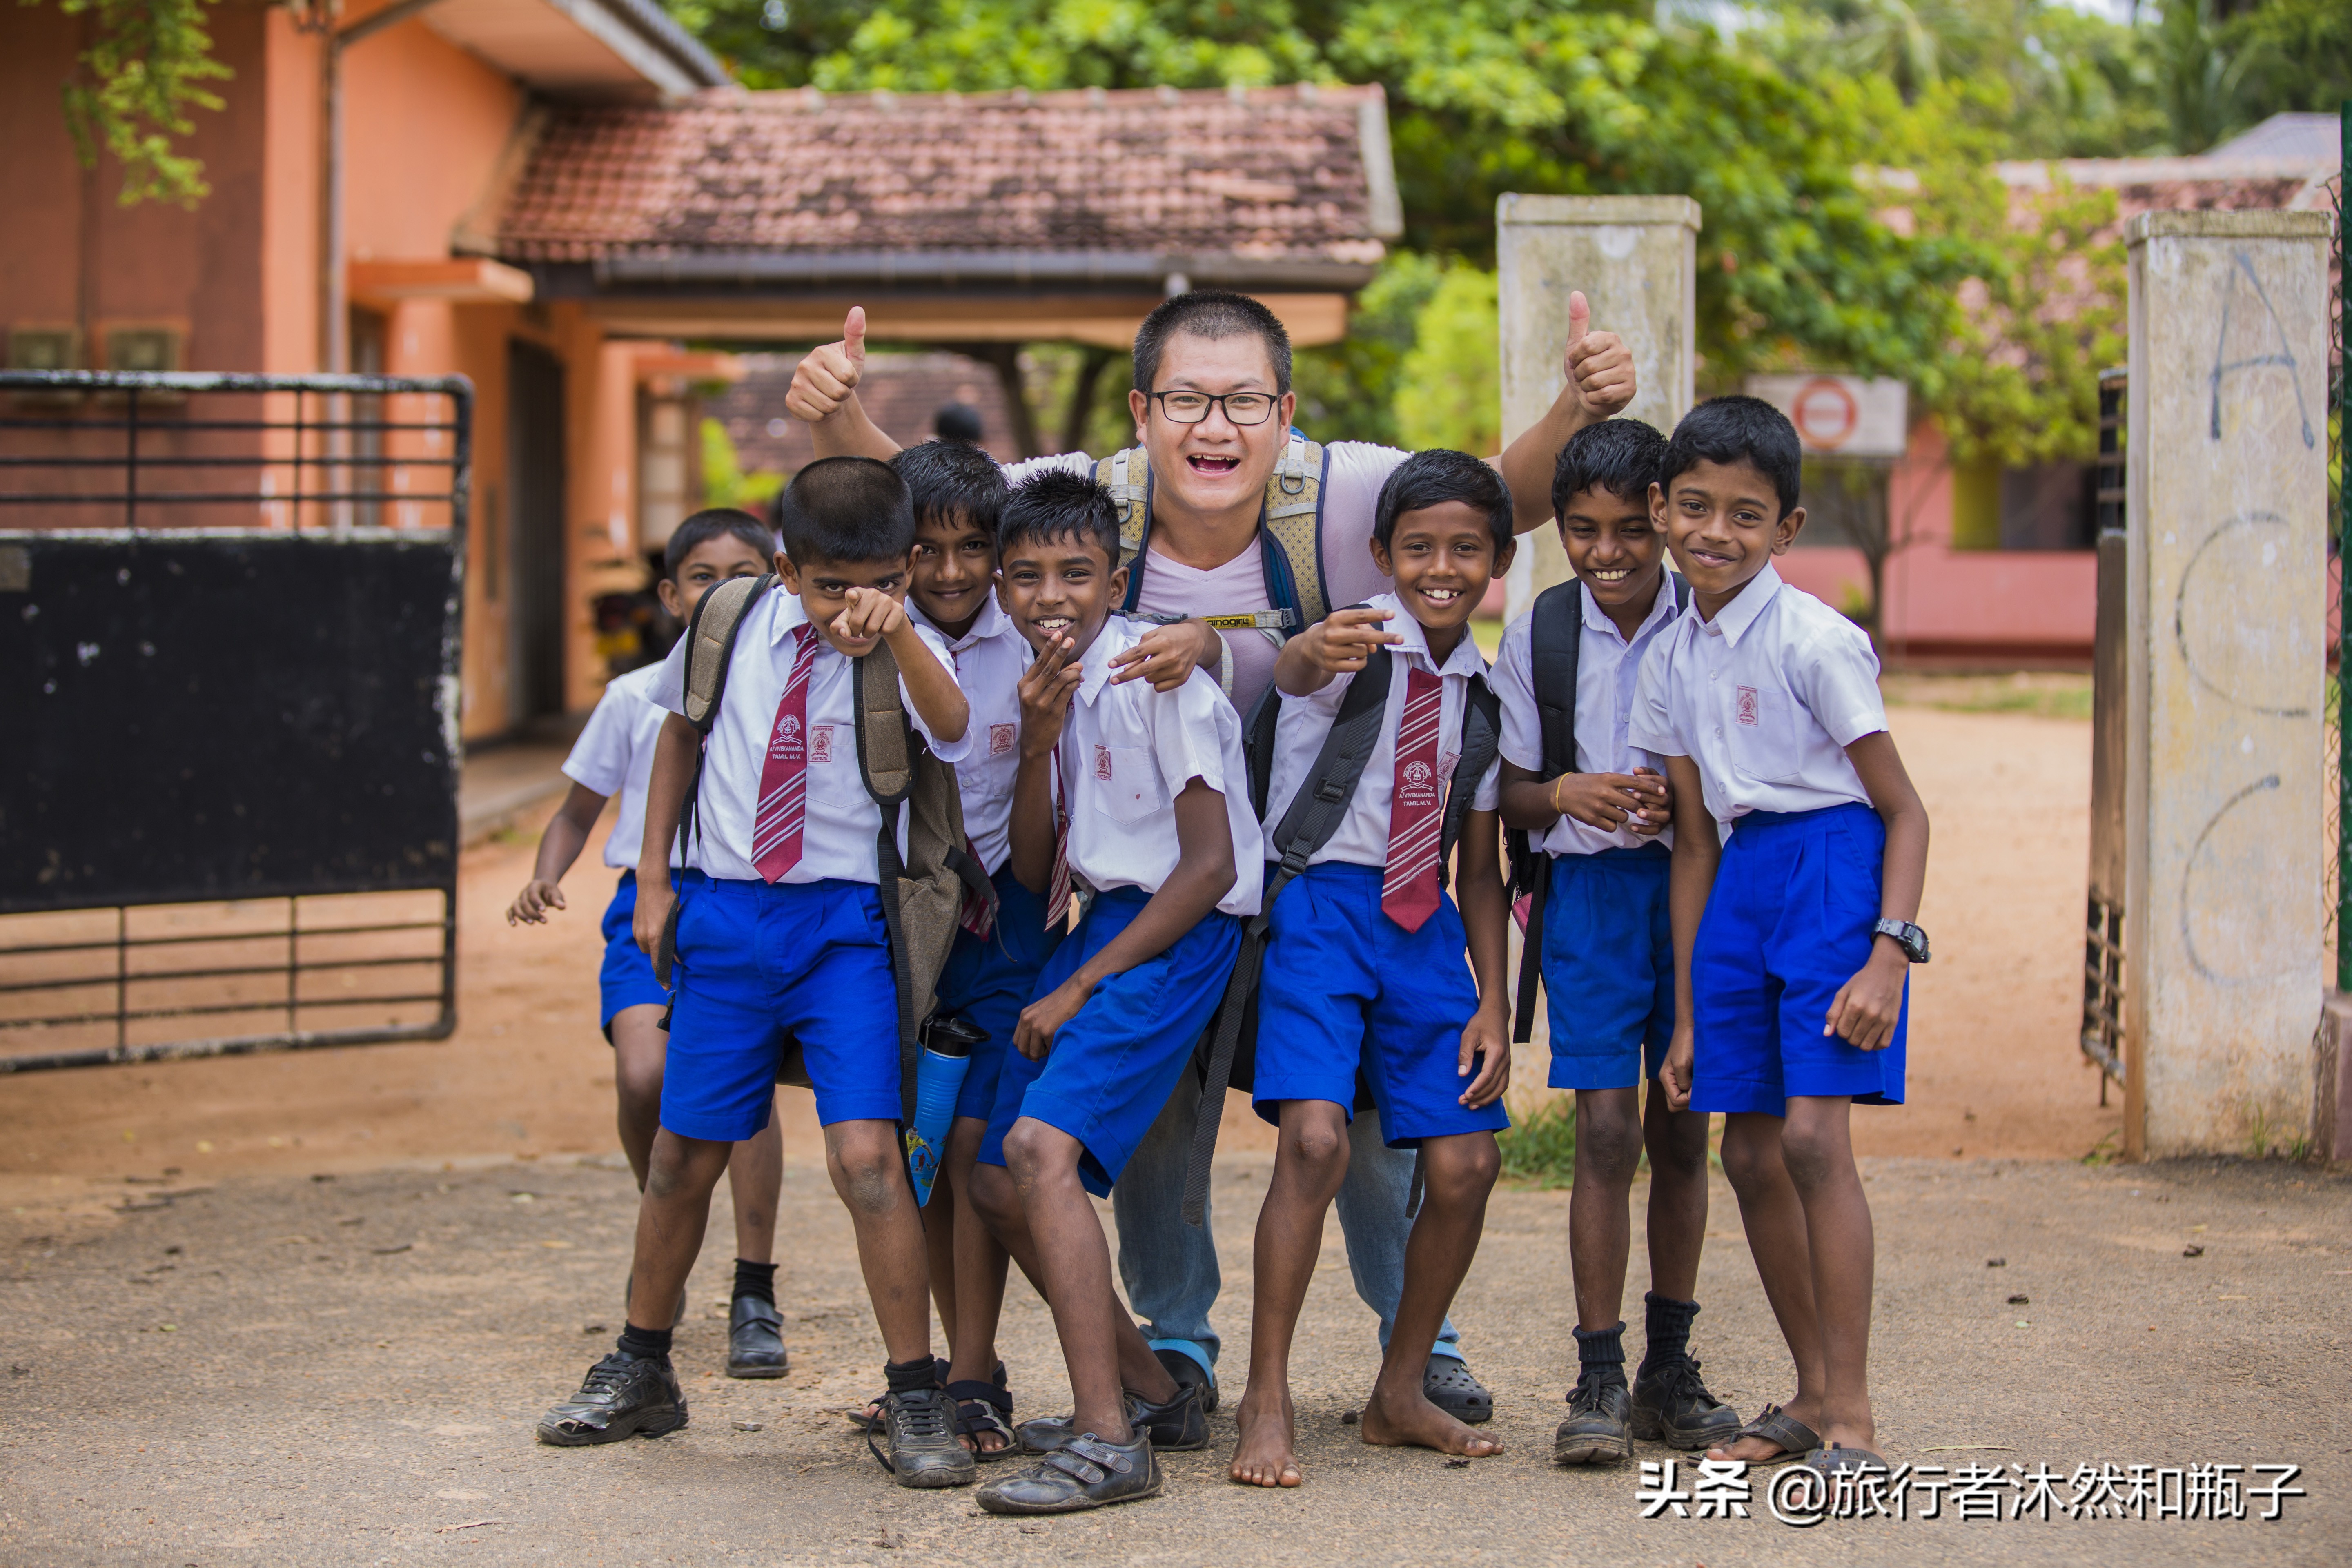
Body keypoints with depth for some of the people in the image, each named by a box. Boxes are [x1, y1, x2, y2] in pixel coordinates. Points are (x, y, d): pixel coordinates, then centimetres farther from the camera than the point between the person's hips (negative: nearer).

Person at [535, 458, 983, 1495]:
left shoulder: (907, 656, -9)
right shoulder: (735, 625, 1)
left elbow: (951, 726, -32)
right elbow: (681, 728, 18)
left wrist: (896, 630, -50)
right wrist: (653, 877, 13)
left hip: (844, 922, -3)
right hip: (726, 913, 3)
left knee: (865, 1155, -17)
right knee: (685, 1157, 12)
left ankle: (915, 1401, -3)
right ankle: (640, 1371, 33)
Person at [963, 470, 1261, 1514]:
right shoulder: (1056, 689, 12)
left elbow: (1210, 863, -15)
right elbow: (1033, 873, 8)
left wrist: (1080, 986, -14)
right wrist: (1038, 739, -7)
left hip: (1177, 935, -9)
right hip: (1098, 924, 9)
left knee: (1041, 1146, -25)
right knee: (999, 1182, 8)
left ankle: (1109, 1441, -25)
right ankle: (1154, 1395, 23)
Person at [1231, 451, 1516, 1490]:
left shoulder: (1484, 688, 9)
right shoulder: (1359, 643, -6)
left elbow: (1480, 864, 14)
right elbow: (1293, 672, -33)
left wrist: (1493, 1003, 5)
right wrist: (1316, 653, -58)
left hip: (1424, 925, 6)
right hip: (1319, 906, -5)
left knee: (1466, 1162, -2)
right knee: (1315, 1139, -22)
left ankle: (1400, 1394, 17)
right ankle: (1266, 1403, -12)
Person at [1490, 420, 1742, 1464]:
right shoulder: (1536, 636, 0)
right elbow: (1509, 791, 4)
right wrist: (1563, 794, -17)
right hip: (1590, 893, -1)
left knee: (1682, 1132, 8)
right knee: (1606, 1131, -8)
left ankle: (1668, 1369, 21)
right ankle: (1599, 1381, 0)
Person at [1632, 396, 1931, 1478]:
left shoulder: (1813, 640, -10)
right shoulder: (1674, 659, 10)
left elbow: (1903, 808, -9)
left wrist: (1889, 952, -21)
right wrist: (1687, 1011, 14)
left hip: (1833, 871, -7)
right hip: (1742, 884, 7)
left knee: (1811, 1136, -16)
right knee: (1749, 1154, 7)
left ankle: (1850, 1417, -11)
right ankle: (1811, 1392, 22)